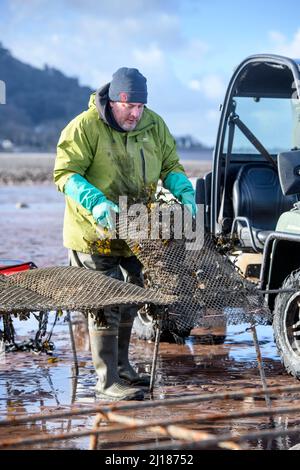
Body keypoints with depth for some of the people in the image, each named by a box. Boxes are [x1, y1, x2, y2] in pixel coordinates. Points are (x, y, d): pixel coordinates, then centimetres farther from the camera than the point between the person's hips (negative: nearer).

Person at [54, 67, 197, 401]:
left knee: (128, 302, 17)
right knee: (106, 305, -9)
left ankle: (121, 368, 32)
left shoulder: (154, 125, 3)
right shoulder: (85, 127, -16)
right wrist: (96, 202, -31)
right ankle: (107, 382, -5)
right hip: (94, 233, -7)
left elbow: (171, 166, 11)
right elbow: (65, 174, -17)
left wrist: (185, 193, -8)